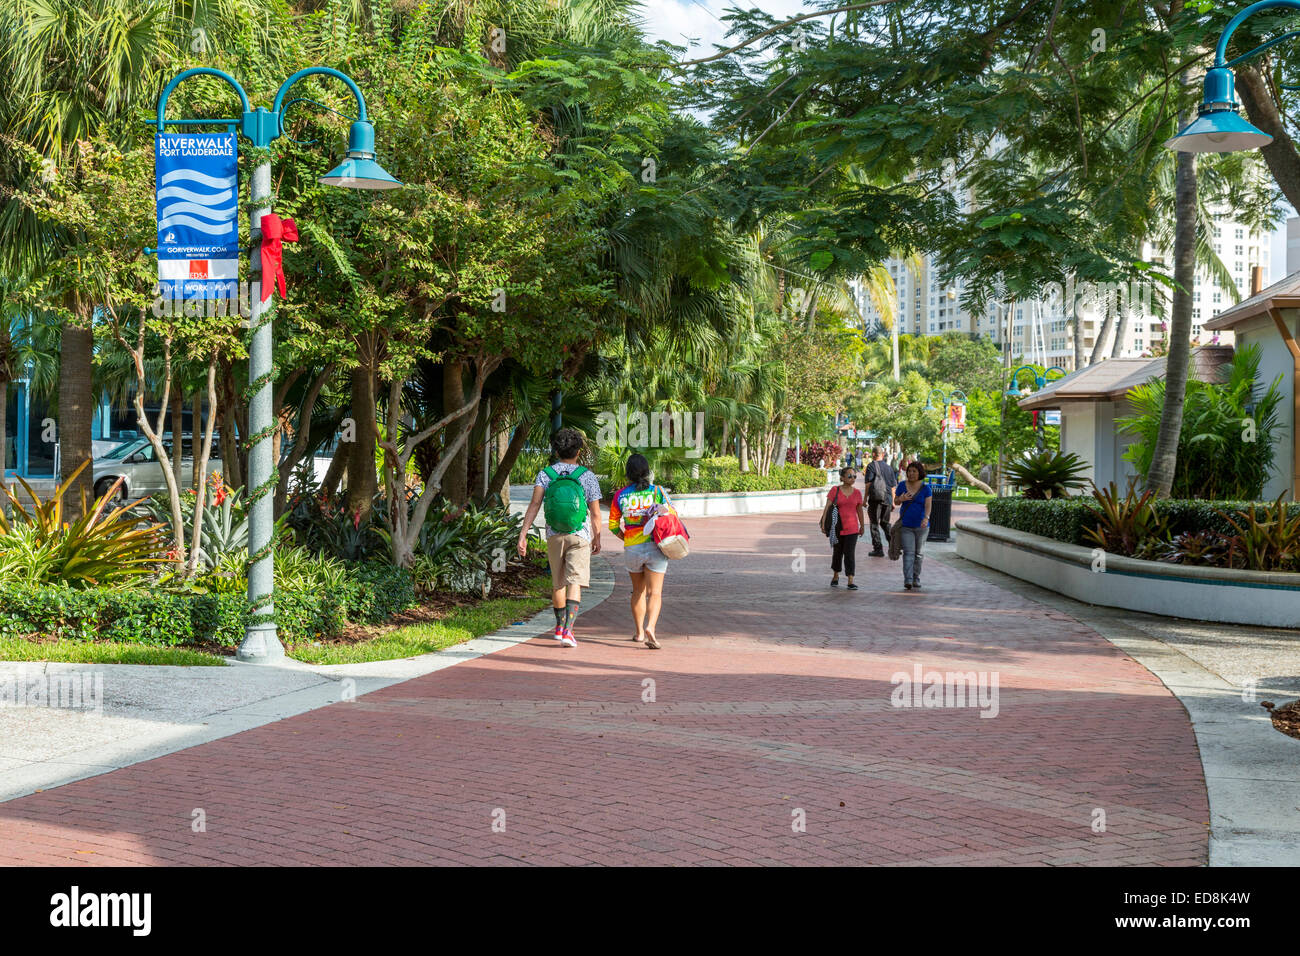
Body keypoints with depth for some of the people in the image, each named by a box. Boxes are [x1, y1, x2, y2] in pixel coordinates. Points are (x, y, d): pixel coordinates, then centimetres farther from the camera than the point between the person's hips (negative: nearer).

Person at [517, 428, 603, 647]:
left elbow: (534, 505, -11)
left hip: (554, 536, 3)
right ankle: (568, 630, -20)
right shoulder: (587, 477, -3)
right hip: (579, 537, -3)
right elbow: (595, 514, -1)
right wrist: (597, 538, 13)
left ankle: (560, 626, 32)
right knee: (574, 584, -7)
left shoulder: (545, 474, 0)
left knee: (558, 583, 18)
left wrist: (523, 534, -13)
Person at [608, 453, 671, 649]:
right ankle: (650, 627, -23)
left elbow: (613, 525, 5)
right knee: (655, 592, -2)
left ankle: (639, 632, 25)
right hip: (655, 547, -2)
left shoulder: (620, 495, 0)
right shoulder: (657, 491, -5)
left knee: (638, 591, 19)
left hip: (631, 549, 2)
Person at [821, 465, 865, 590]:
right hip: (837, 528, 0)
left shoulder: (857, 493, 3)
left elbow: (859, 510, 13)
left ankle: (850, 581, -8)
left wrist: (862, 526, 20)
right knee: (837, 552, 13)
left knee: (849, 554, -7)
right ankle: (835, 576, 34)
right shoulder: (835, 490, -4)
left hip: (852, 529, 0)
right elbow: (827, 507, -7)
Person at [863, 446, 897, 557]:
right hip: (887, 498, 5)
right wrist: (893, 502, 18)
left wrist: (865, 498, -4)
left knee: (875, 524, 2)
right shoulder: (889, 467, 11)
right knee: (885, 522, 18)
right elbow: (893, 486, 12)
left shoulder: (872, 466, -4)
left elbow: (868, 484, -10)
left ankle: (878, 549, -2)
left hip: (875, 498, -5)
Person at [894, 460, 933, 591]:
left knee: (918, 553, 10)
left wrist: (926, 518, -31)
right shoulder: (902, 485, 1)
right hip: (906, 525, 0)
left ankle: (916, 580, 21)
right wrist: (901, 499, -14)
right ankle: (908, 581, -20)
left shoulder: (925, 488, -4)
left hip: (920, 526, 0)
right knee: (908, 553, -10)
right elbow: (896, 502, 10)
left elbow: (928, 505, -13)